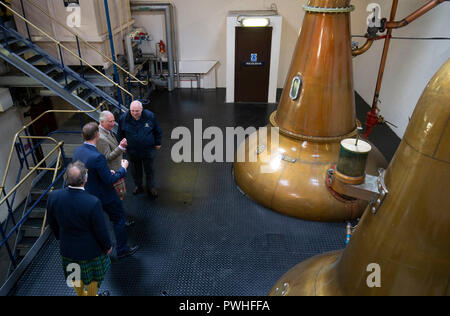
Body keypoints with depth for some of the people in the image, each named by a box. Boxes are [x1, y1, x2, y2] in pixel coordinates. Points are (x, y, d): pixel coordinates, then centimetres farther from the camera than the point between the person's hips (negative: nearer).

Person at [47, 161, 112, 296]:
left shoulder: (53, 196, -20)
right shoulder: (93, 202, -35)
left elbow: (53, 224, -3)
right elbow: (101, 230, -21)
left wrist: (61, 238, 16)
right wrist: (108, 246, -2)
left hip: (67, 248, 5)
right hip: (89, 250, -5)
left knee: (75, 276, 31)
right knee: (92, 279, 24)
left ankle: (81, 294, 56)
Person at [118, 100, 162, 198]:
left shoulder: (150, 116, -16)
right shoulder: (123, 118, -13)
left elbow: (157, 131, 0)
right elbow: (120, 134, 3)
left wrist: (158, 143, 5)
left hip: (148, 150, -1)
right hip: (132, 151, 2)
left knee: (149, 170, 12)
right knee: (136, 170, 18)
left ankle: (151, 188, 31)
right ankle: (139, 186, 40)